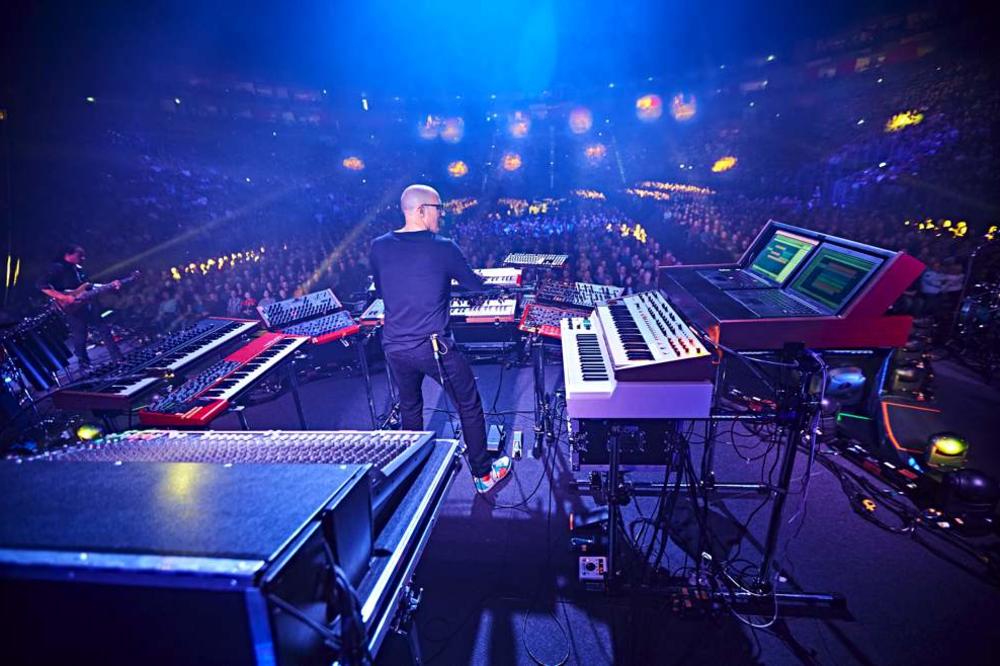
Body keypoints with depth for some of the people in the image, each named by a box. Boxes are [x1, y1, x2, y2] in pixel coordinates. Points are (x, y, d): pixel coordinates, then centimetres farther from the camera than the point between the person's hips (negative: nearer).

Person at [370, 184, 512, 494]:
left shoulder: (378, 247, 0)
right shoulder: (442, 247, -11)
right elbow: (475, 284, 2)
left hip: (394, 348, 5)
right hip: (434, 348, -5)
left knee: (410, 408, 25)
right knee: (470, 406, 13)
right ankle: (483, 475, 27)